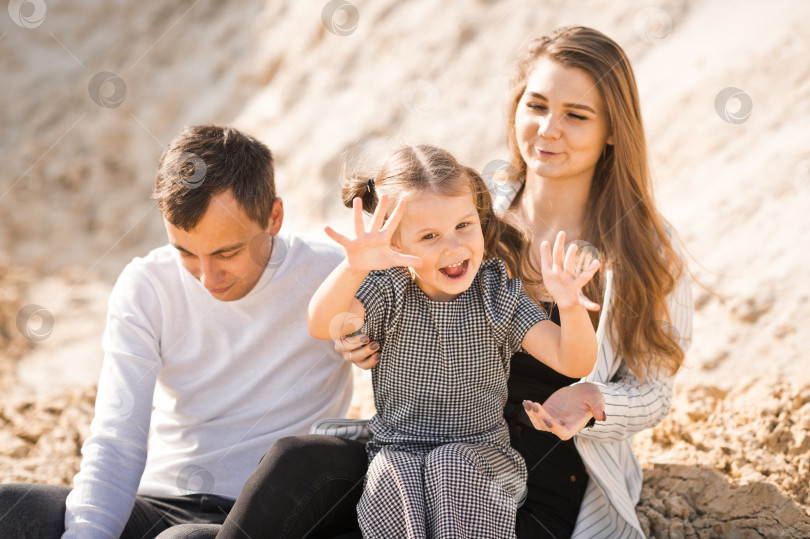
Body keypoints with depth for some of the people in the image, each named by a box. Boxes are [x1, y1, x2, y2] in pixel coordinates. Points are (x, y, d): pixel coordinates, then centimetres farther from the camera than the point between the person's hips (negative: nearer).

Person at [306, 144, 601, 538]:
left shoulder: (499, 296, -4)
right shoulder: (388, 293, -7)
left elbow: (575, 364, -14)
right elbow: (321, 325, -28)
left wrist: (571, 308, -37)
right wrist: (354, 267, -49)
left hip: (480, 450, 0)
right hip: (396, 450, 0)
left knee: (453, 467, -31)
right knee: (393, 477, -31)